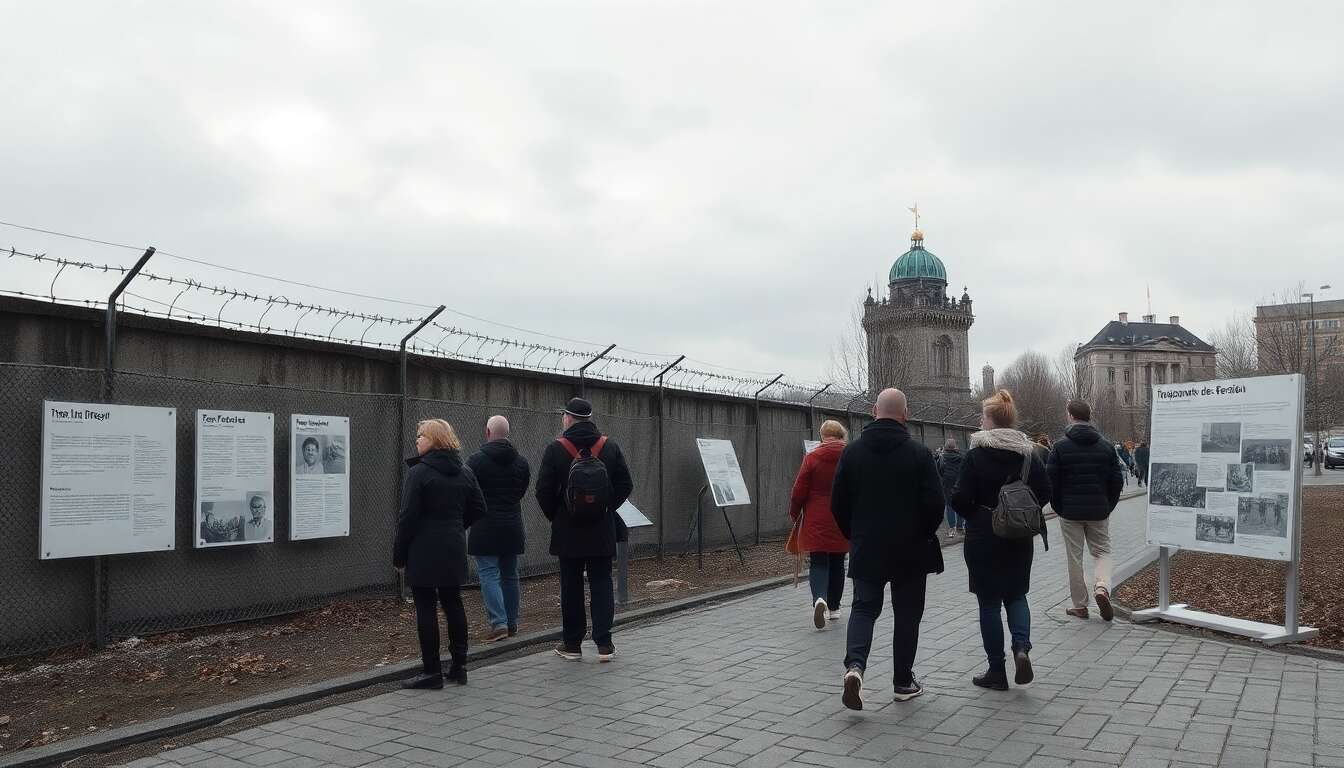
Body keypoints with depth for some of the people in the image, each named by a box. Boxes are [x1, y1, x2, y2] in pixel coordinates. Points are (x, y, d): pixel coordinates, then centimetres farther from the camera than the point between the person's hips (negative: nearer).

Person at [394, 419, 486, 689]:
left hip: (424, 551, -6)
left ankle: (432, 671, 4)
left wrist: (399, 555, -7)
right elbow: (478, 509, 10)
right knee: (453, 603, 13)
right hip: (454, 550, 6)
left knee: (426, 608, 0)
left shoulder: (419, 472, -12)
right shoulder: (464, 473, 7)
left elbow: (408, 516, -13)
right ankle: (459, 667, 19)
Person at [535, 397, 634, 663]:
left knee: (571, 587, 7)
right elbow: (625, 484, 3)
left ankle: (571, 645, 14)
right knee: (602, 584, 7)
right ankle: (604, 644, 4)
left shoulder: (556, 450, -7)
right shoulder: (610, 447, 1)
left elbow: (543, 490, -8)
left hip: (568, 531, -2)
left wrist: (555, 516, 7)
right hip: (602, 531, 2)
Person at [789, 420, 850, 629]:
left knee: (818, 563, 1)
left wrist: (794, 514, 9)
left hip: (817, 522, -2)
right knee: (837, 564, 15)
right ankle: (834, 608, 23)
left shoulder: (811, 458, -7)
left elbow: (799, 491, -6)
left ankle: (820, 598, -24)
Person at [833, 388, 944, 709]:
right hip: (911, 550, -1)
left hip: (866, 549, 1)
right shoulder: (919, 453, -9)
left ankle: (855, 665, -15)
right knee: (907, 614, 11)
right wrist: (925, 534, 9)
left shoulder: (852, 451, -2)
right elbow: (935, 503, -9)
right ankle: (904, 682, 19)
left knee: (863, 607, 9)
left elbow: (838, 502, 2)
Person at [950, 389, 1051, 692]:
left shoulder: (976, 454, -13)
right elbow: (1045, 491, 0)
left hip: (984, 538, -4)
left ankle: (997, 671, 11)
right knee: (1016, 594, 20)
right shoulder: (1028, 452, 1)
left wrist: (974, 514, 4)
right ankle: (1022, 647, -4)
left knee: (989, 601, 6)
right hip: (1020, 538, 4)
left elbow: (960, 498, -16)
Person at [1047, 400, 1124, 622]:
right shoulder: (1105, 446, 1)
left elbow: (1051, 481, -10)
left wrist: (1058, 507, 4)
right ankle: (1102, 586, -11)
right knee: (1102, 551, 15)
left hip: (1070, 512, -2)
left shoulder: (1061, 447, -9)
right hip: (1099, 512, 2)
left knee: (1074, 557, 8)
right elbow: (1117, 481, 2)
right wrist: (1108, 506, 12)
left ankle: (1080, 605, 13)